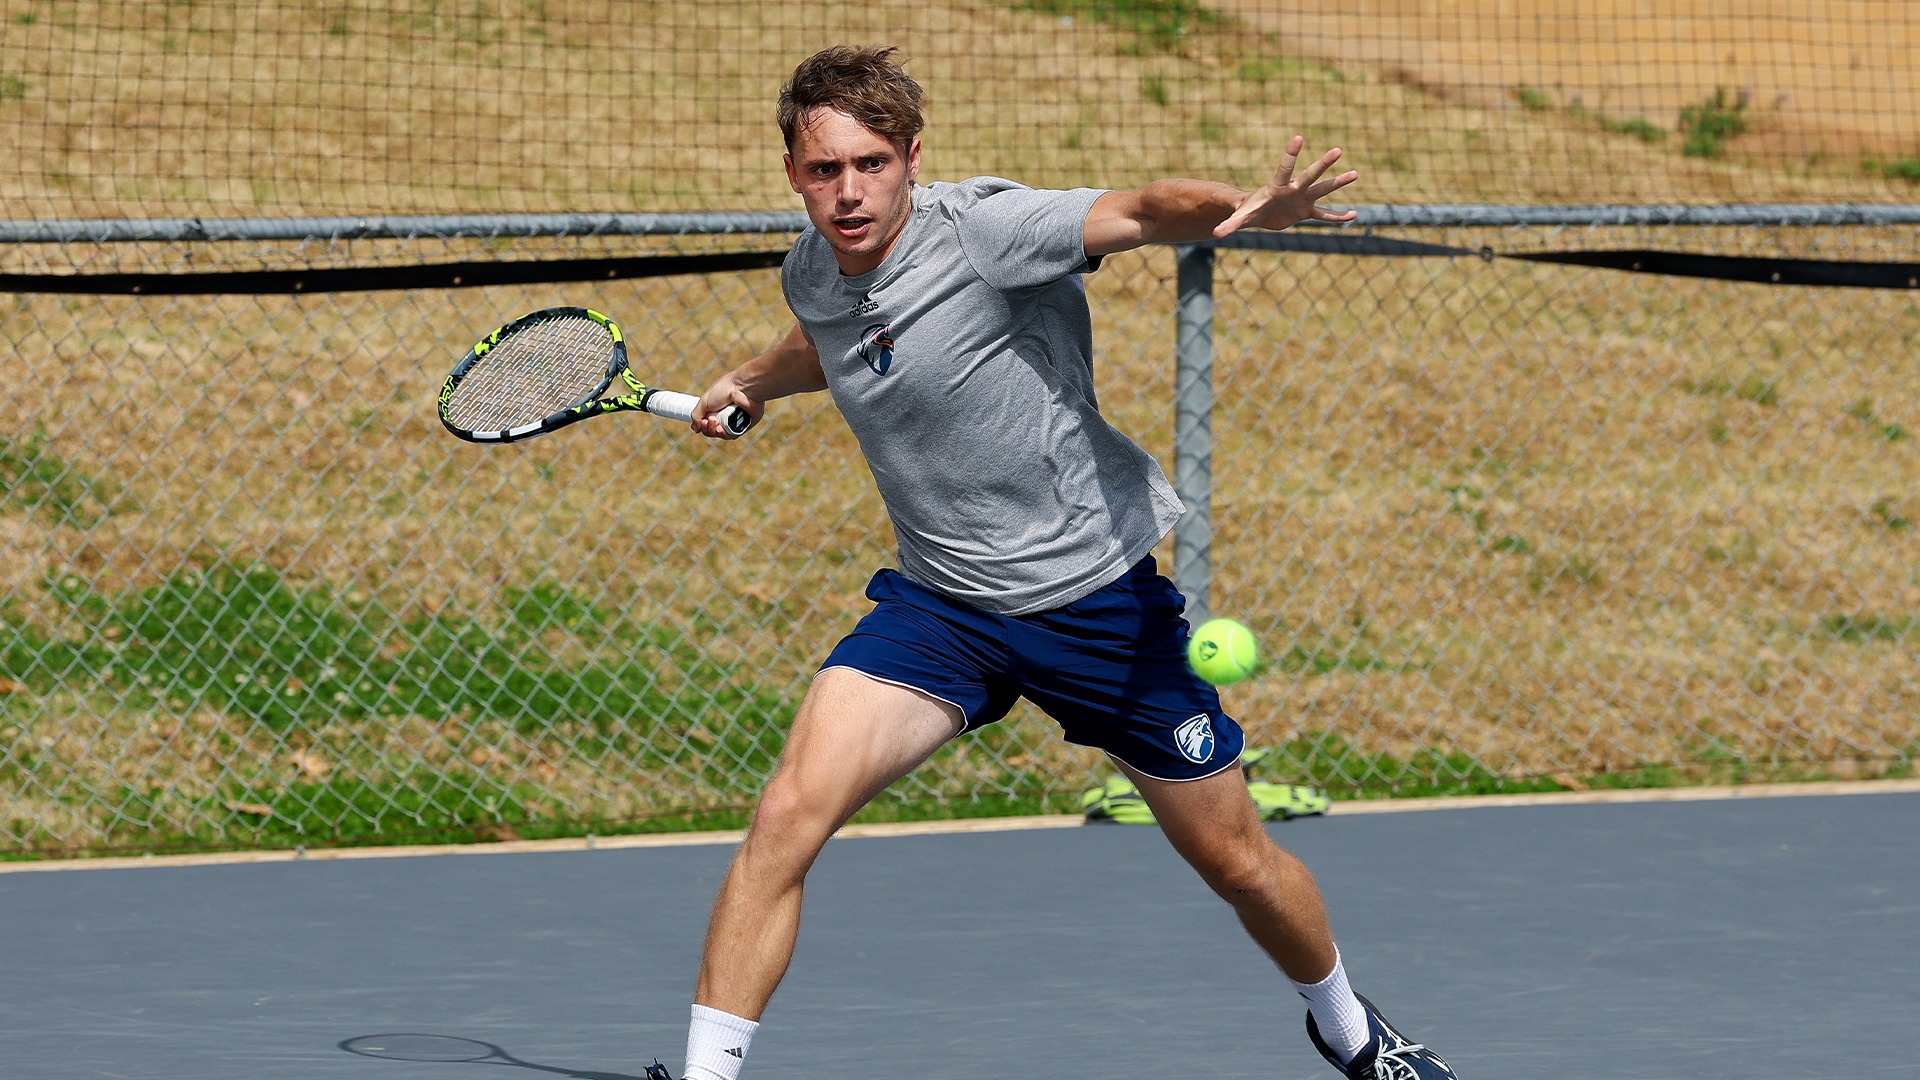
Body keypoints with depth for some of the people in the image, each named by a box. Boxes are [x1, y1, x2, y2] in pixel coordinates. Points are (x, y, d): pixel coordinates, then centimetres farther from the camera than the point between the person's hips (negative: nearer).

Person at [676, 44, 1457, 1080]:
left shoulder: (981, 229, -22)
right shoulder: (809, 274, -2)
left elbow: (1138, 210, -40)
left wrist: (1242, 208, -58)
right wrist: (750, 382, 28)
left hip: (1097, 594, -4)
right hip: (939, 601, 4)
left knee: (1236, 860, 10)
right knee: (789, 814, -18)